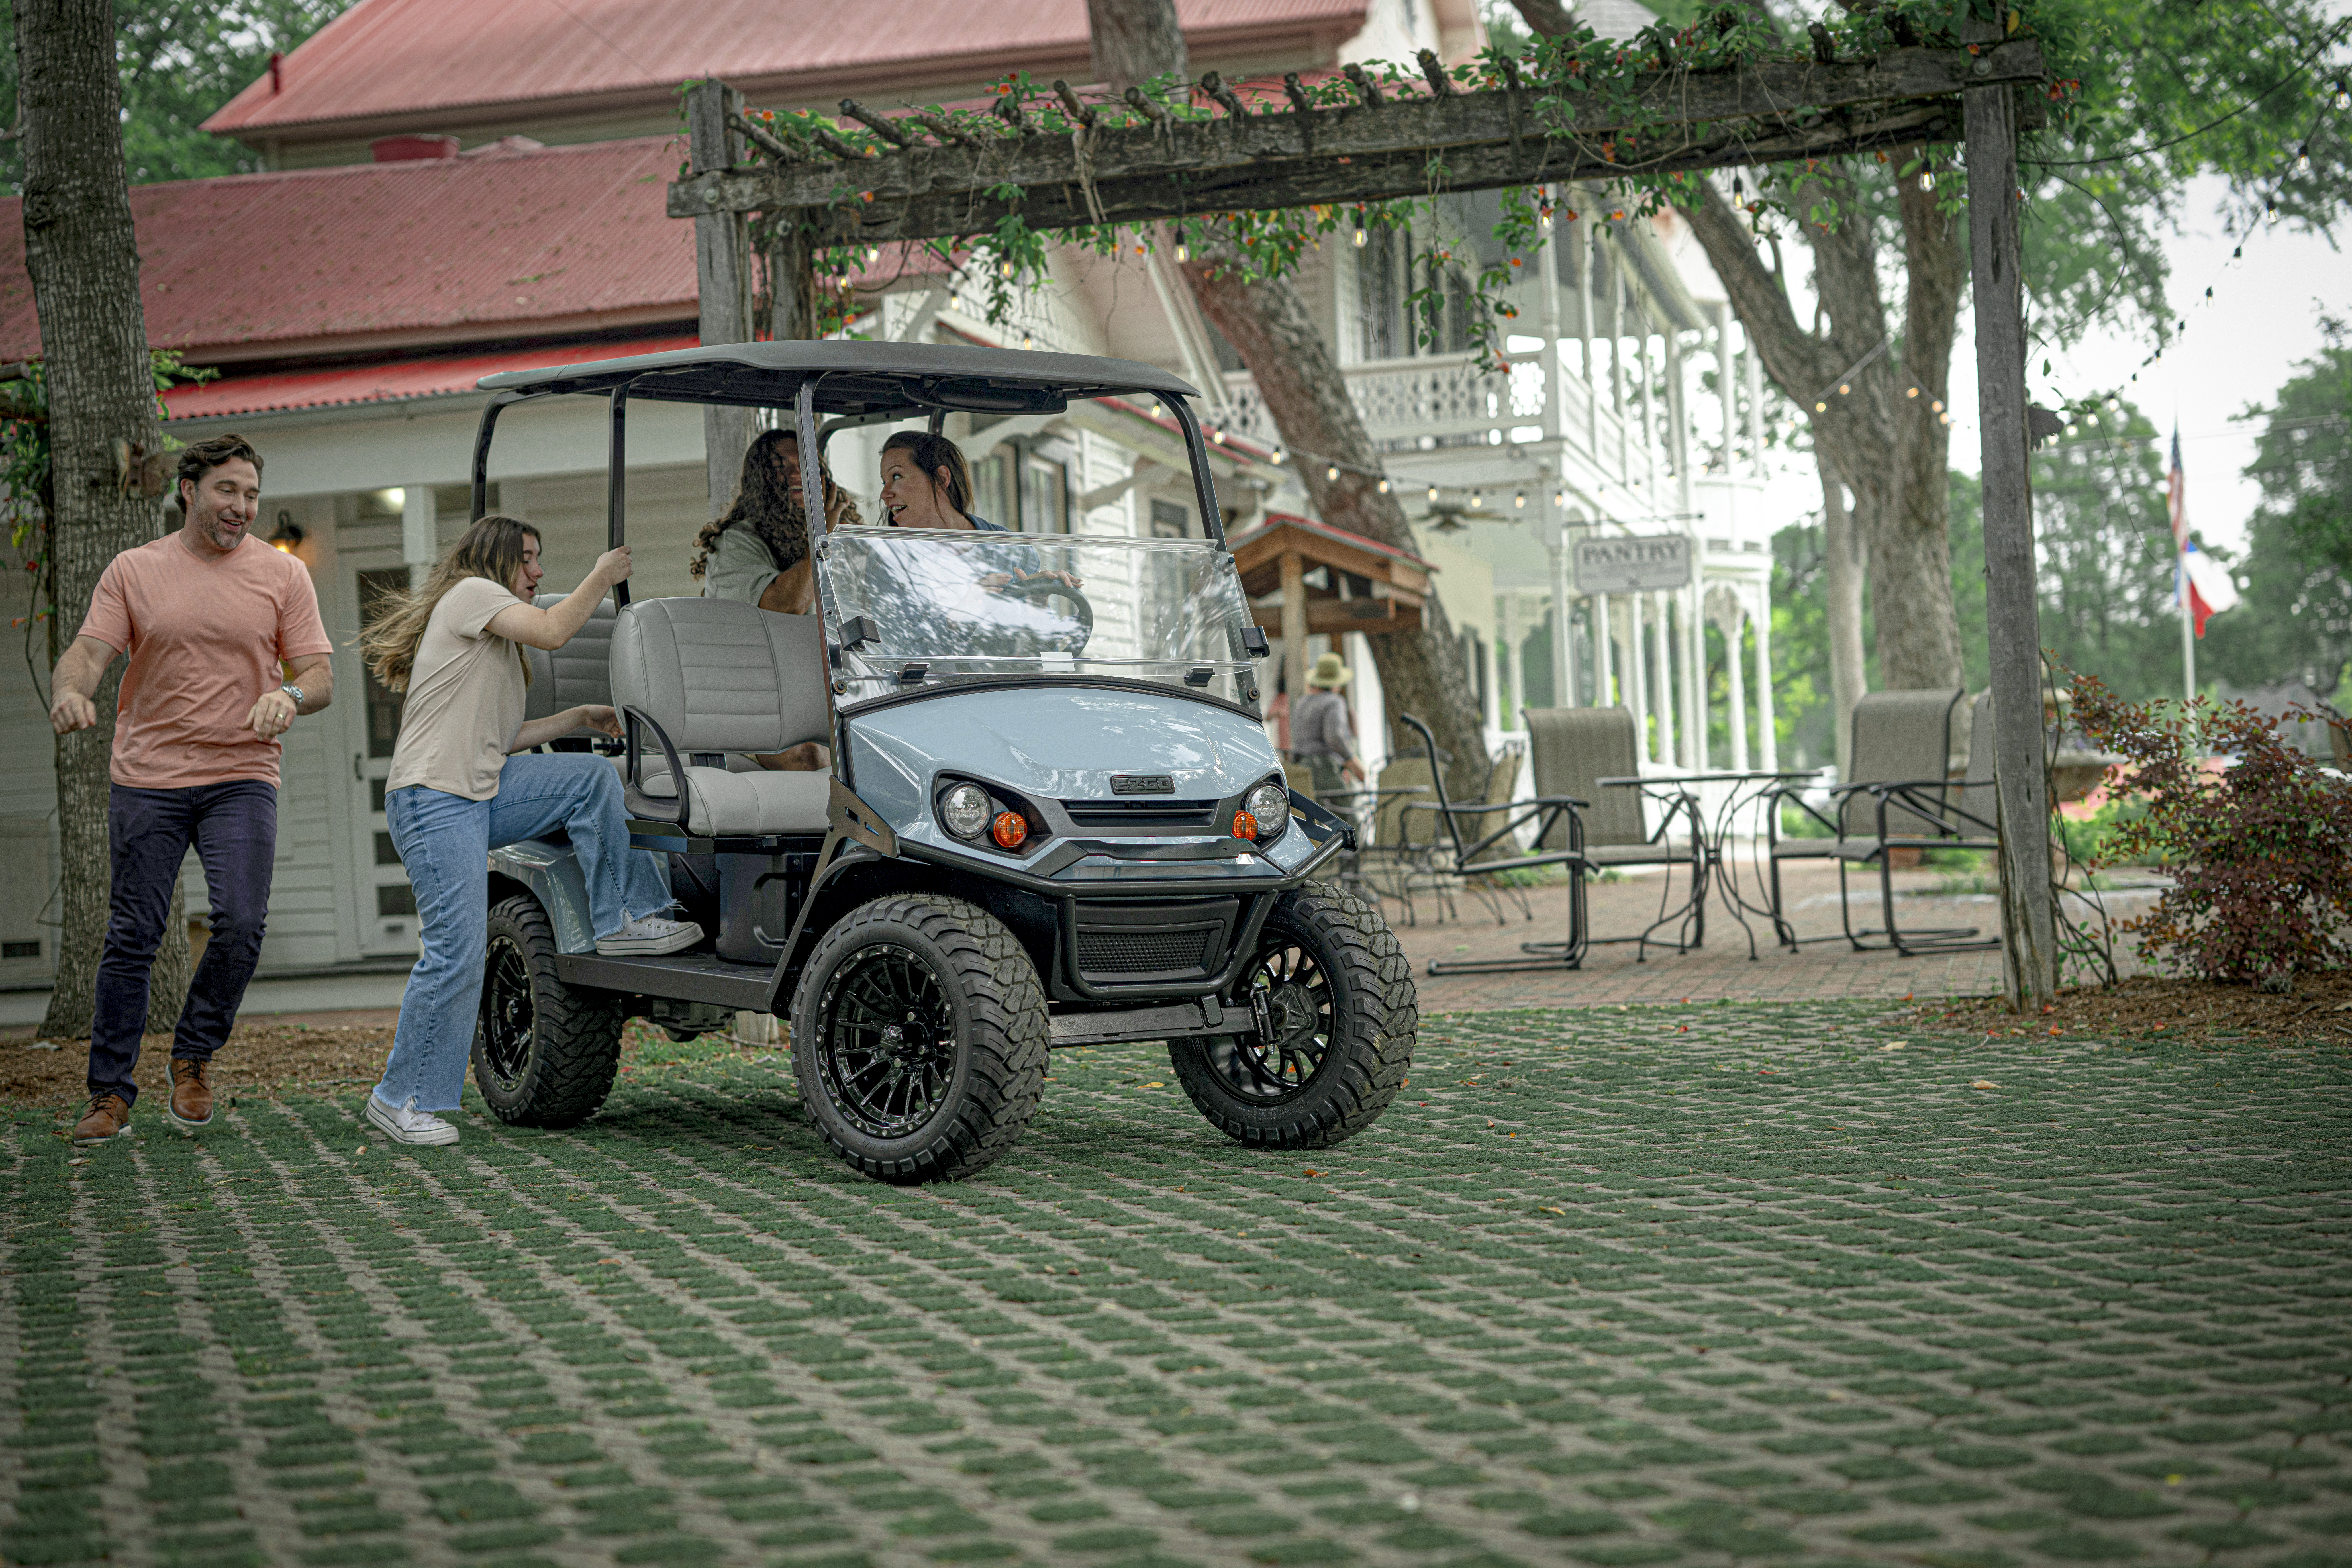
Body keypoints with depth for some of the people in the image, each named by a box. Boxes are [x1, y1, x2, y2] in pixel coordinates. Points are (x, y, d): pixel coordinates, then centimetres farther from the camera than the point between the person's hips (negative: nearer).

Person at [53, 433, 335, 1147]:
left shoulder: (282, 575, 5)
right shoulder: (133, 572, 6)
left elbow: (320, 676, 4)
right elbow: (88, 652, -1)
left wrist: (290, 694, -19)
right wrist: (69, 690, -24)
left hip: (242, 777, 0)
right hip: (146, 778, 0)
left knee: (242, 922, -15)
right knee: (131, 937, 1)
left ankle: (193, 1059, 8)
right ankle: (110, 1095, 11)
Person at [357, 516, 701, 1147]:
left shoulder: (497, 638, 26)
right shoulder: (471, 592, -2)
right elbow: (552, 631, -17)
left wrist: (579, 718, 17)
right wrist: (601, 578, -3)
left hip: (481, 792, 10)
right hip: (434, 802, -10)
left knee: (592, 775, 1)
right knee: (458, 952, -13)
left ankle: (623, 919, 2)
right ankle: (402, 1100, -3)